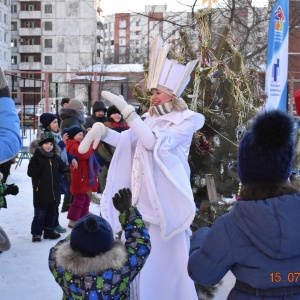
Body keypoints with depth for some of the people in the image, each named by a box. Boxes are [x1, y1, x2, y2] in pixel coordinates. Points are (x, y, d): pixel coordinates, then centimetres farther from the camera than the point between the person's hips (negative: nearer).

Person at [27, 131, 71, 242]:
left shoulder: (56, 157, 6)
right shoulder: (36, 158, -9)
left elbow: (63, 167, 15)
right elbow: (31, 173, -17)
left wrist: (66, 173, -7)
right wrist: (38, 162, -28)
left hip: (54, 192, 5)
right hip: (41, 192, -5)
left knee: (51, 213, 14)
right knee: (39, 214, -1)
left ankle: (49, 231, 26)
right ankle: (36, 233, 9)